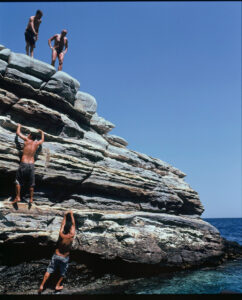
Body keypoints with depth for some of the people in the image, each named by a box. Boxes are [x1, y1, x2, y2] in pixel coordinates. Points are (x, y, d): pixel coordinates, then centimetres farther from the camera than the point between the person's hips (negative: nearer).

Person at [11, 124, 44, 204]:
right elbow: (43, 139, 30)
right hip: (32, 164, 3)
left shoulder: (27, 140, -2)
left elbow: (18, 133, 10)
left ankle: (18, 197, 2)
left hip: (24, 164, -3)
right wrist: (41, 132, 46)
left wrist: (19, 126, 29)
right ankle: (31, 198, 14)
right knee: (31, 183, 11)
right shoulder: (37, 143, 7)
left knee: (18, 181, 7)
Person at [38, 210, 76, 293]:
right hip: (64, 258, -1)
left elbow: (62, 225, -1)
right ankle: (57, 286, 30)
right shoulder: (71, 236, -21)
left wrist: (65, 216, 10)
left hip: (56, 255, 2)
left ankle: (42, 285, 15)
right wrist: (71, 214, 0)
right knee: (63, 273, 22)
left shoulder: (61, 235, -19)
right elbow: (73, 224, -9)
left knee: (49, 271, 14)